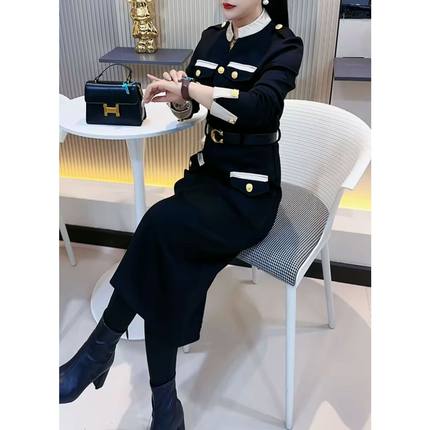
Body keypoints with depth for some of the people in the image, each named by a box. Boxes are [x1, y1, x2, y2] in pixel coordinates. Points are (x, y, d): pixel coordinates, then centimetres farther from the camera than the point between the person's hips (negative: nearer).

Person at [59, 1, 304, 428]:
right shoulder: (211, 38, 12)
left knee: (162, 221, -30)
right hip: (205, 173, 5)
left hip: (250, 190, -5)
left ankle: (101, 346, -11)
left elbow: (258, 106, -26)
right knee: (168, 268, -22)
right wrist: (178, 94, -9)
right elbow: (187, 110, 14)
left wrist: (187, 87, -20)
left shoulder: (284, 45, -7)